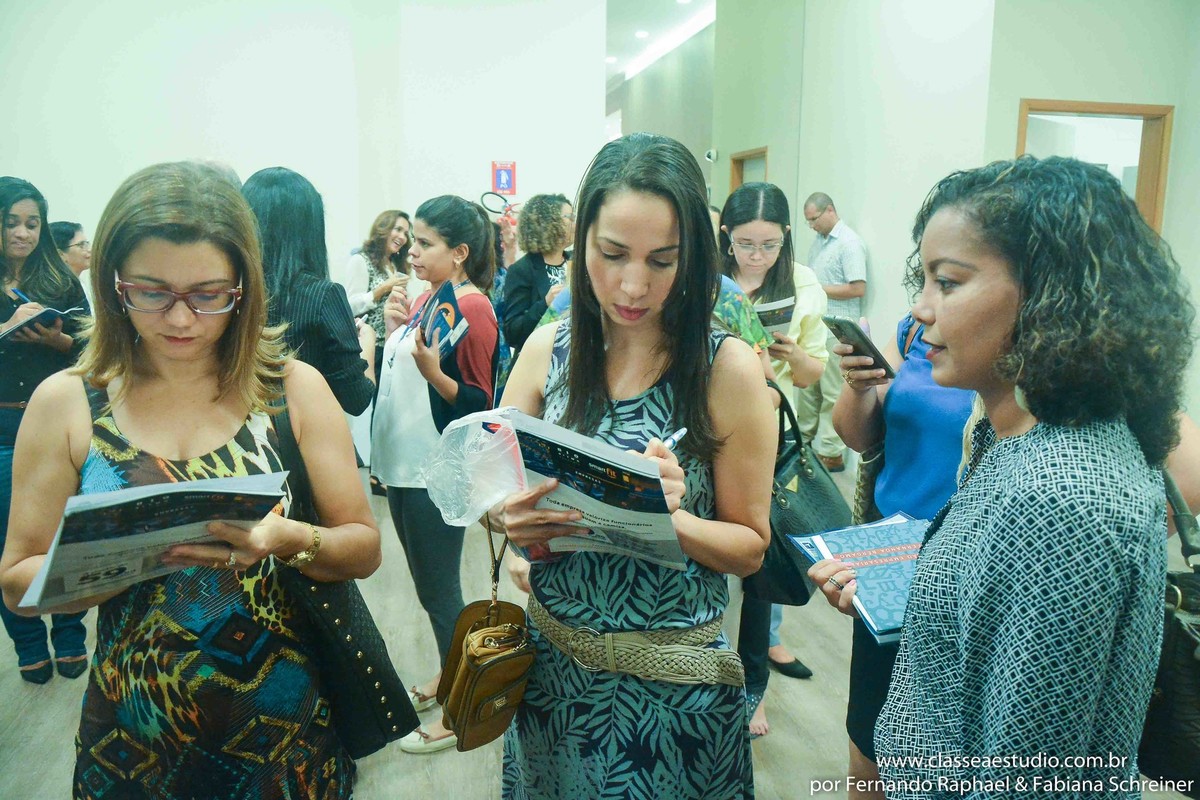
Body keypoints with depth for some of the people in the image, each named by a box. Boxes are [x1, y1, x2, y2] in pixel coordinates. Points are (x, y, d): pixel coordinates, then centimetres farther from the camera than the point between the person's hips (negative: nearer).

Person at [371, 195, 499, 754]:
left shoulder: (472, 309, -15)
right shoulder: (426, 299, 10)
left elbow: (479, 402, -15)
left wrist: (434, 372, -31)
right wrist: (394, 330, 3)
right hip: (402, 465, 9)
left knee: (438, 590, 2)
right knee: (427, 583, 20)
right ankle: (448, 674, 40)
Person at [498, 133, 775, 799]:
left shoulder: (728, 367, -16)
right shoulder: (547, 349, -6)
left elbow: (750, 546, -9)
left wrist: (671, 517, -27)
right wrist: (507, 515, -21)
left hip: (674, 682, -3)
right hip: (551, 661, 3)